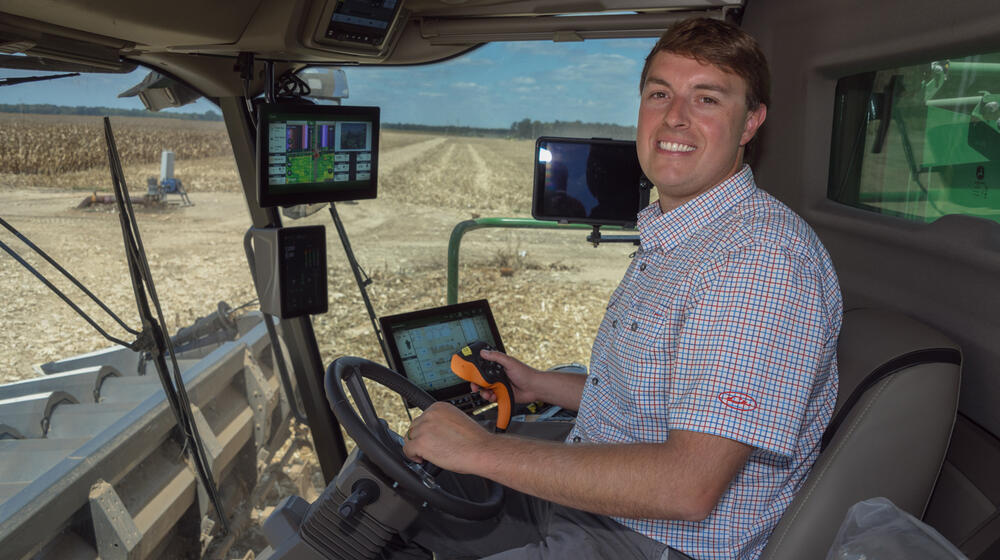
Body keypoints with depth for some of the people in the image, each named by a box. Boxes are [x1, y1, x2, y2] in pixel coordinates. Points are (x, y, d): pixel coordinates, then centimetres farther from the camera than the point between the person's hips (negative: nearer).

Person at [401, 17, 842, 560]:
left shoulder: (763, 256, -26)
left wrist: (482, 449, -28)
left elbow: (689, 484, -33)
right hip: (583, 497, 9)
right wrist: (540, 384, 14)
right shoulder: (667, 240, 9)